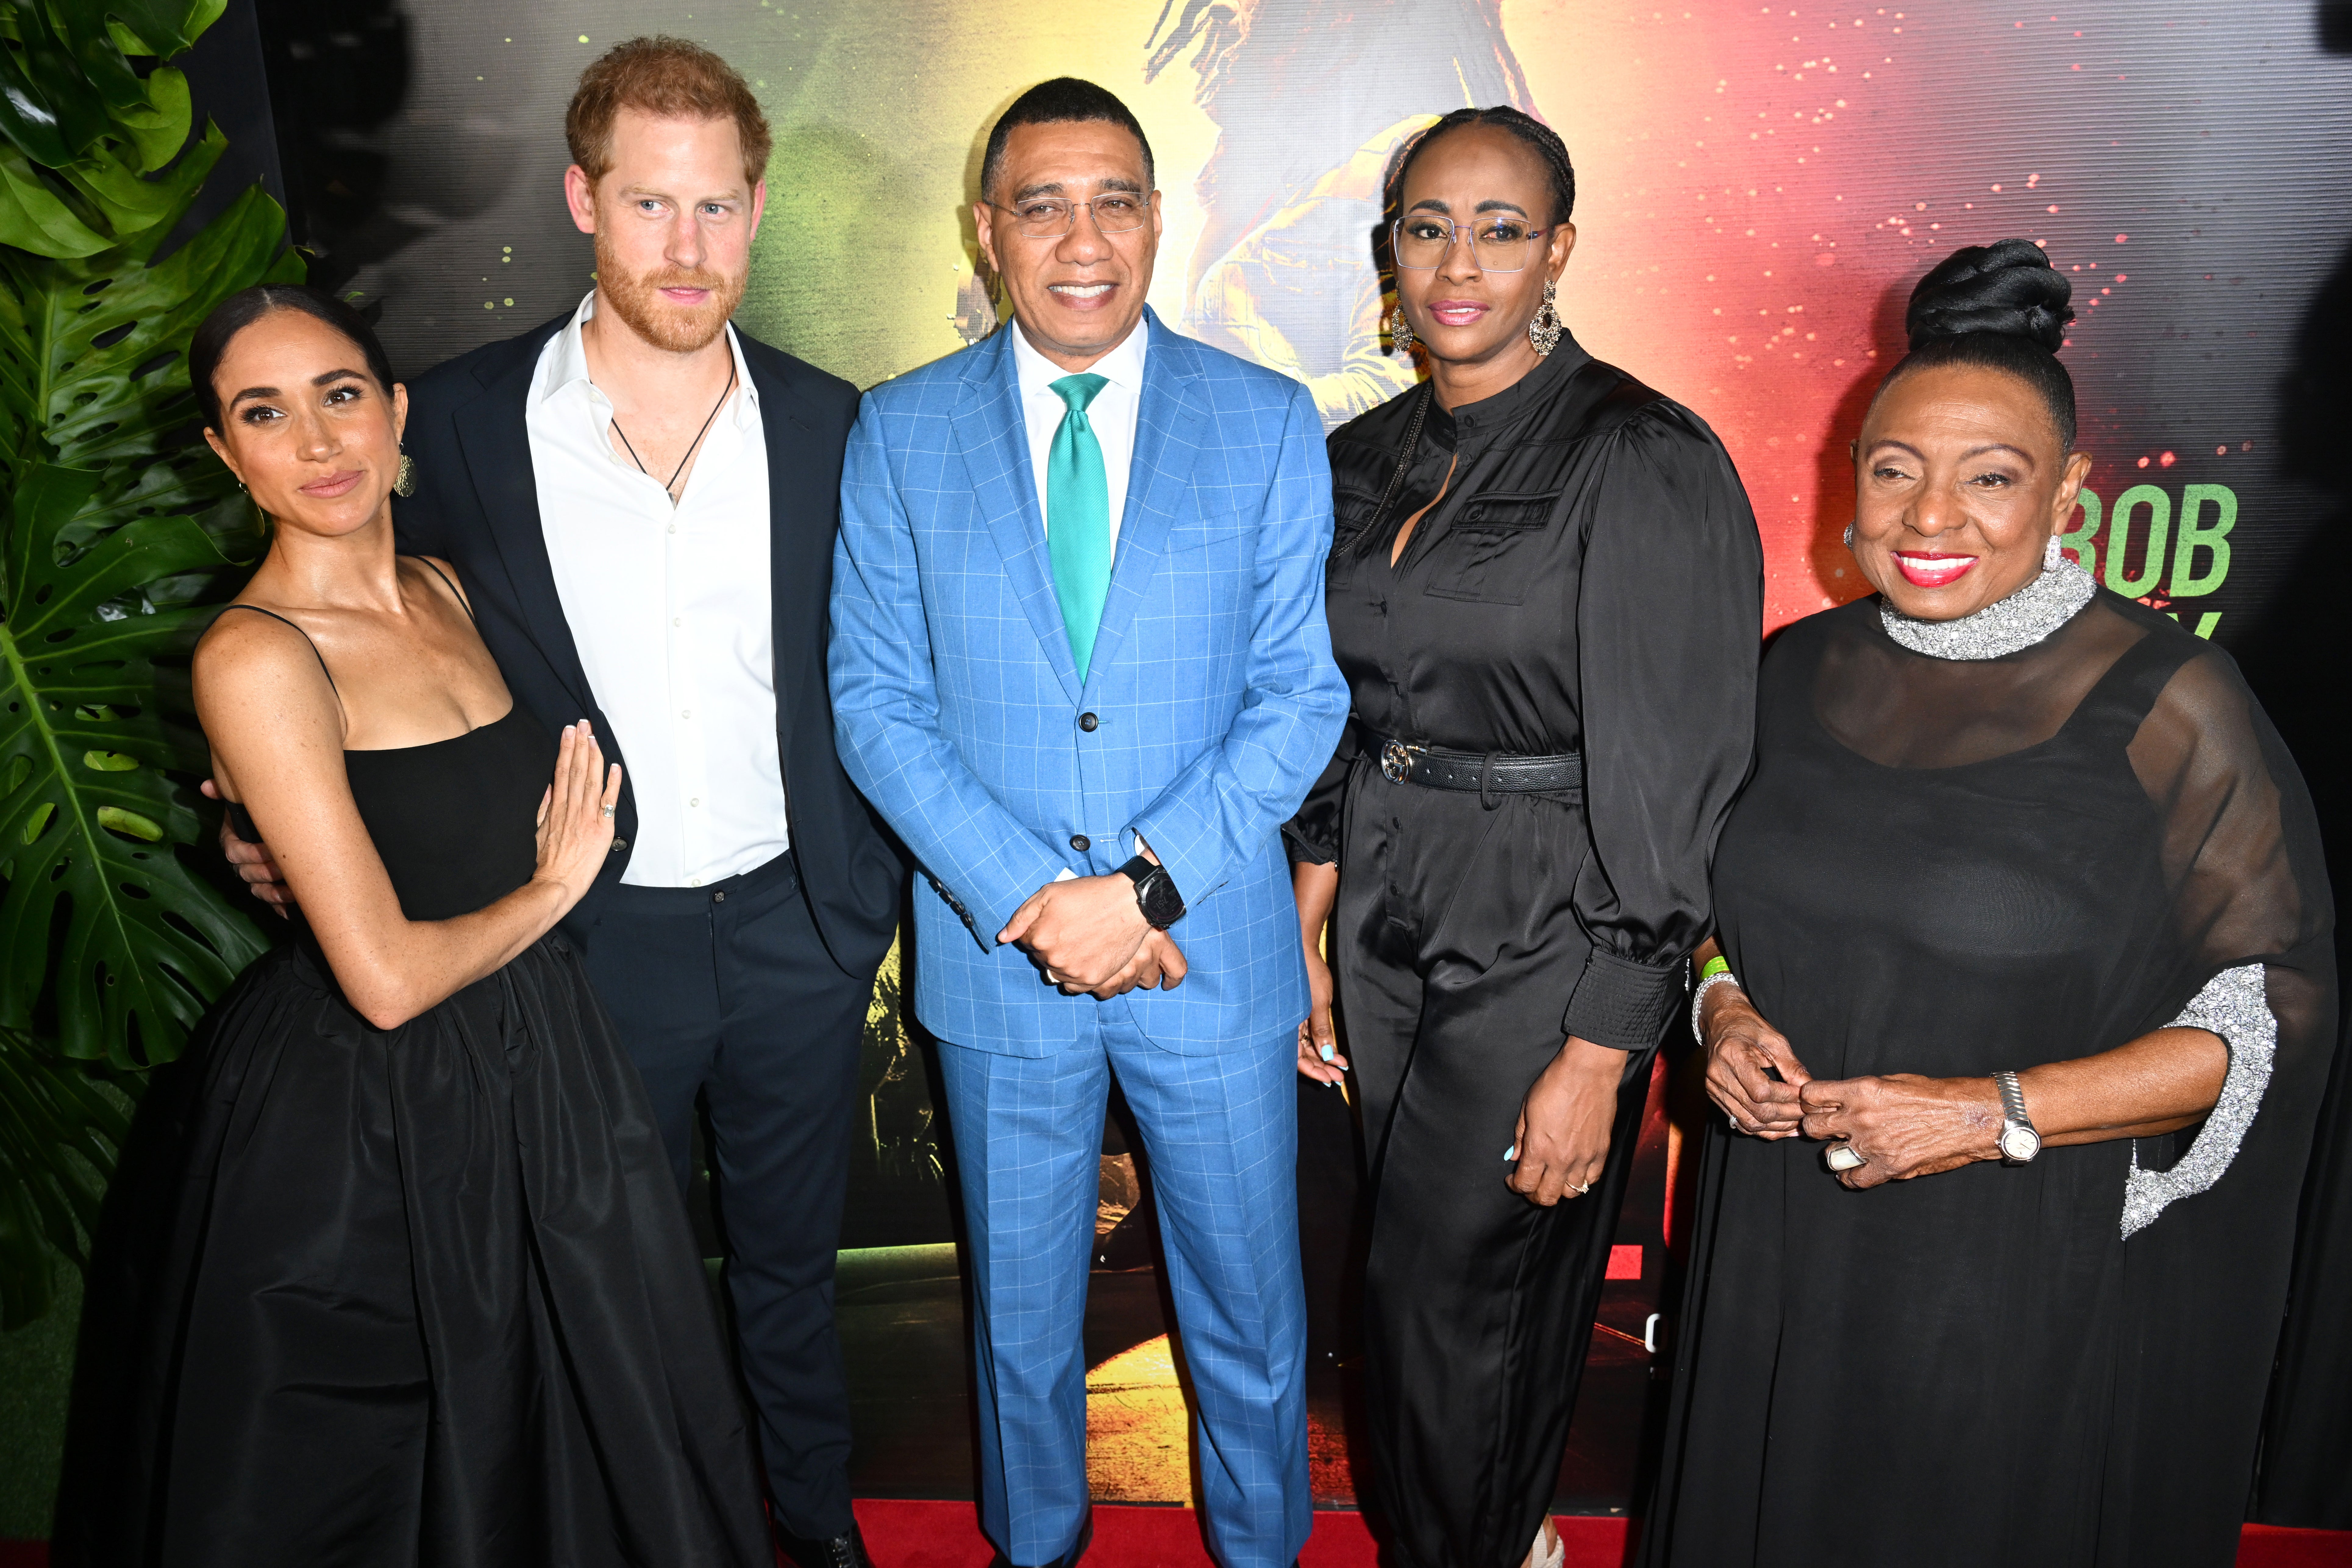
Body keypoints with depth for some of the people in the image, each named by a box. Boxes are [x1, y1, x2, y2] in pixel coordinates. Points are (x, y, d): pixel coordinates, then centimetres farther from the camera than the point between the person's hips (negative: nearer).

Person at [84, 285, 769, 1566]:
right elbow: (387, 977, -23)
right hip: (375, 1121, -7)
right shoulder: (255, 656, -20)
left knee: (580, 1419, 25)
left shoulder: (441, 589, 2)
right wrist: (553, 887, -9)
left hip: (538, 1058, 7)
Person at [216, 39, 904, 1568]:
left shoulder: (823, 420, -4)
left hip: (793, 925, 1)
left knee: (793, 1256, 21)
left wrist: (872, 885, 0)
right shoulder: (464, 419, -8)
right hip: (594, 934, -1)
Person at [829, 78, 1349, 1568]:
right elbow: (877, 700, -4)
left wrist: (1149, 887, -17)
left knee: (1249, 1315, 17)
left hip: (1213, 953, 0)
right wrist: (1027, 895, -16)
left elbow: (1301, 695, -6)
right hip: (996, 951, 1)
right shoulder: (902, 431, -1)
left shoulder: (1268, 422, -3)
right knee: (1022, 1312, 21)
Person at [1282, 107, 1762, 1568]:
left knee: (1438, 1294, 5)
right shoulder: (1364, 459, 6)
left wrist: (1598, 1057, -16)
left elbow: (1669, 781, -16)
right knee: (1497, 1278, 20)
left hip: (1548, 940, -5)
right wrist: (1307, 942, 10)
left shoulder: (1648, 461, -14)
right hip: (1386, 923, 6)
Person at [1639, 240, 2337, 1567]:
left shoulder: (2168, 701, -13)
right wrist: (1725, 1008, -7)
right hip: (1782, 1251, 4)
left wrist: (1998, 1114, -21)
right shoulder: (1804, 670, 0)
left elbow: (2279, 1009, -11)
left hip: (2036, 1280, -4)